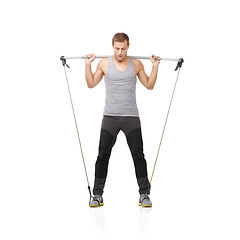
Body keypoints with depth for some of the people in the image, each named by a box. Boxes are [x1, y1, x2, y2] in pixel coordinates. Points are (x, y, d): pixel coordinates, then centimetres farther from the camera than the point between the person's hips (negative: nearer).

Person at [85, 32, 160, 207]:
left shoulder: (136, 64, 1)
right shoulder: (104, 63, 1)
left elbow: (149, 85, 8)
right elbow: (91, 84, 9)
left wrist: (155, 67, -2)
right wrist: (88, 65, -1)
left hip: (131, 117, 0)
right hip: (110, 117, 0)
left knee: (138, 155, 0)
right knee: (103, 156, 2)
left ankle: (144, 194, 10)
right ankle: (98, 195, 12)